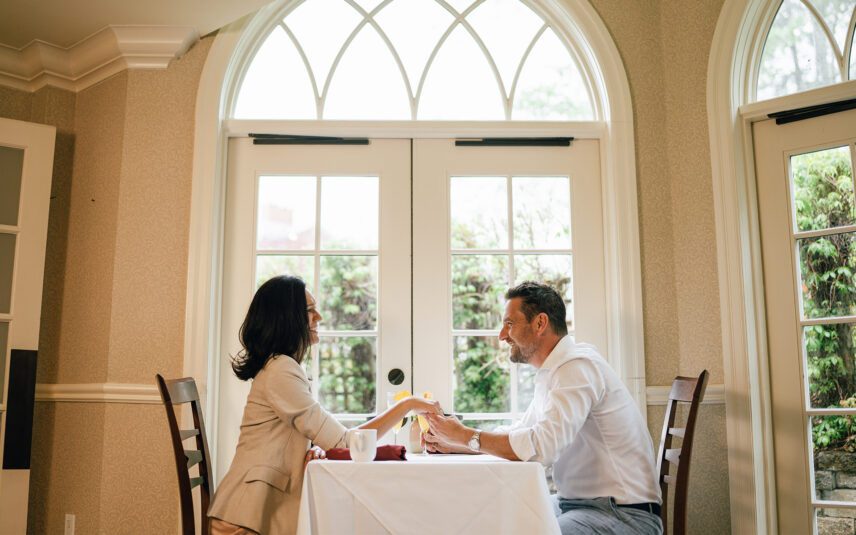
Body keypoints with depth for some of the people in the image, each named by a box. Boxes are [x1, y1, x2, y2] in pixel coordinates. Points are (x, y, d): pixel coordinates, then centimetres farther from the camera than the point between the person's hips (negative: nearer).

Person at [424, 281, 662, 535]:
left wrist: (465, 436, -17)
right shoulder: (552, 372, 14)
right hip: (576, 503, 9)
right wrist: (451, 443, 7)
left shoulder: (578, 367, -19)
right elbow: (518, 434, 21)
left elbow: (542, 445, -29)